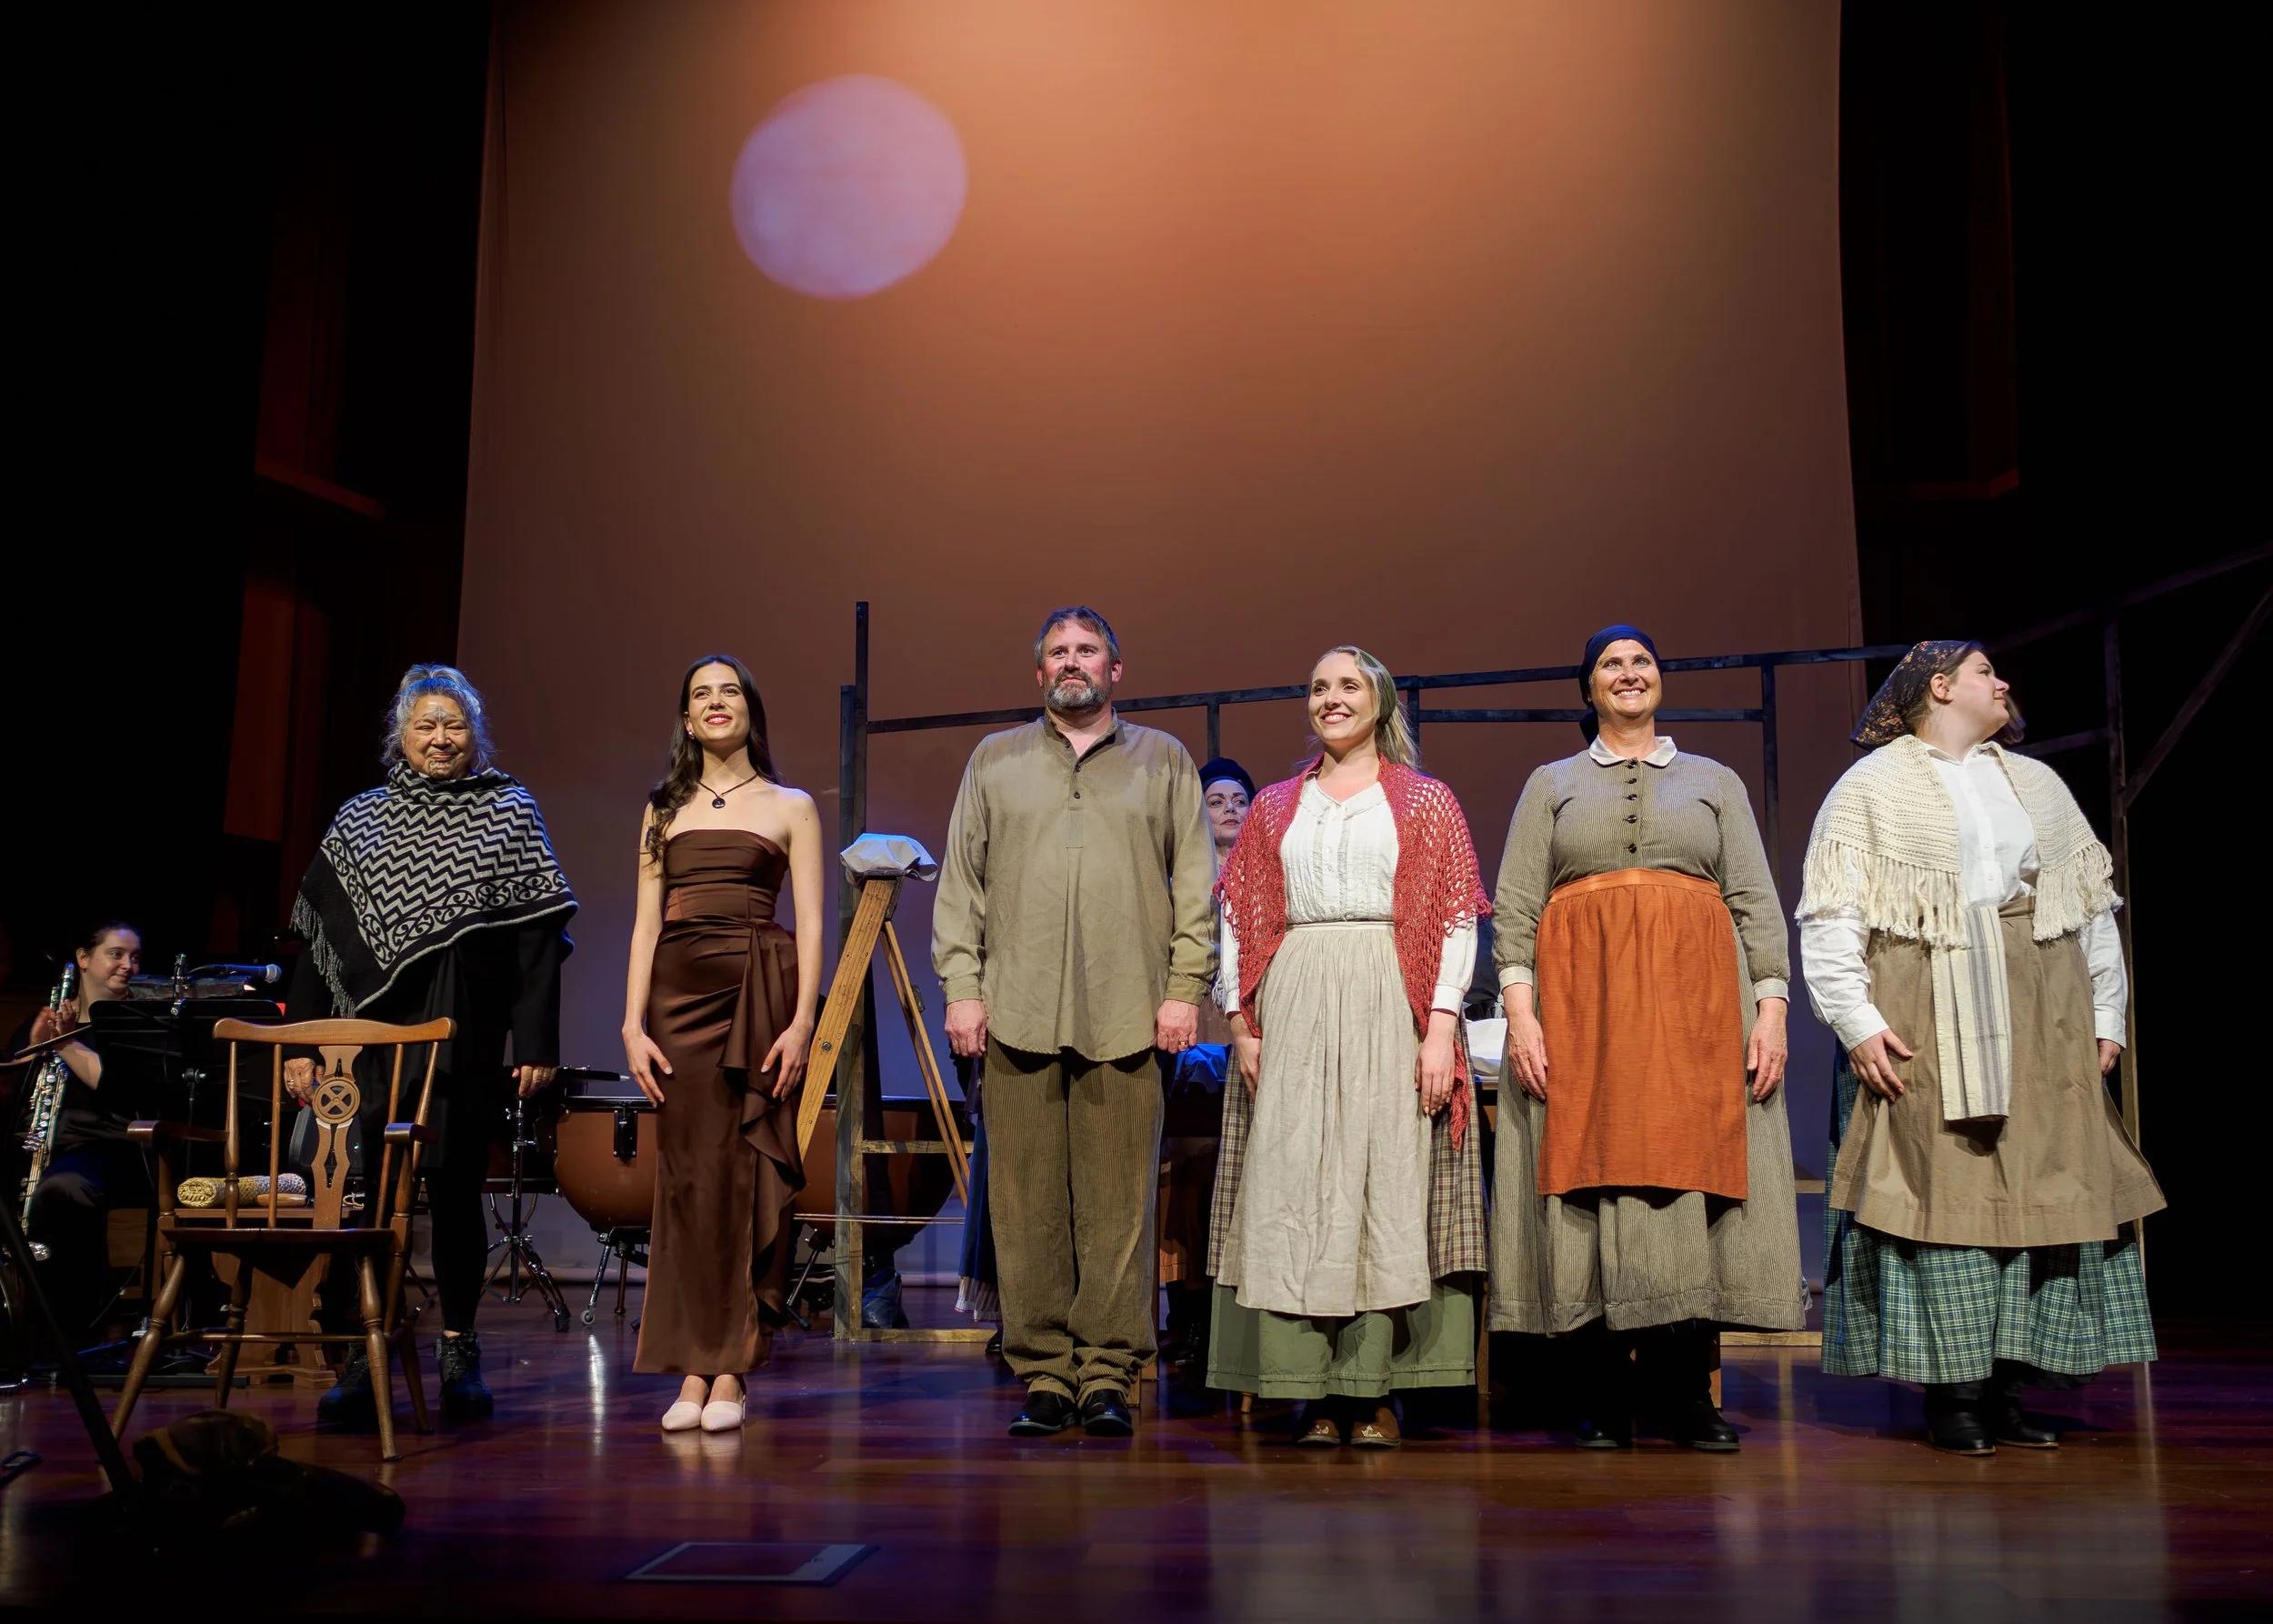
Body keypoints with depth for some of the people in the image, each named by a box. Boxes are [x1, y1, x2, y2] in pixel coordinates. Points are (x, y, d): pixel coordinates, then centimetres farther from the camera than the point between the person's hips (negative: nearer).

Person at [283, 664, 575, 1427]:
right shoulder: (360, 820, 11)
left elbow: (539, 935, 1)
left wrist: (537, 1041, -6)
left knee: (455, 1191, 6)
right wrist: (300, 1043, 4)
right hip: (374, 1035, 1)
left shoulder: (510, 812, 6)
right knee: (364, 1192, -5)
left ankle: (460, 1354, 20)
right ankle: (360, 1362, 3)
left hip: (467, 1042, -1)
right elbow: (319, 937, 10)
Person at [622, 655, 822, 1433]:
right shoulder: (663, 809, 16)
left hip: (758, 991, -2)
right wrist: (633, 1023, 0)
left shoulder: (790, 807, 9)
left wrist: (802, 1021, -10)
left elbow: (811, 925, 2)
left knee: (746, 1174, -3)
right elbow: (646, 924, 11)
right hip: (679, 992, 2)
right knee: (687, 1175, 0)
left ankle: (732, 1373, 2)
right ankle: (691, 1371, 4)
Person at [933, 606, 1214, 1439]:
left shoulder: (1163, 761, 15)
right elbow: (961, 882, 13)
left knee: (1117, 1204, -2)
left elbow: (1194, 883, 10)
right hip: (1019, 1014, 1)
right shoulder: (994, 761, 18)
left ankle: (1107, 1376, 6)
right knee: (1028, 1202, 0)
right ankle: (1042, 1374, 8)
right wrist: (962, 986, 3)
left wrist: (1184, 987, 0)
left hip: (1126, 1018, -1)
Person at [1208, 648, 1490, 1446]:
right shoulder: (1275, 806, 16)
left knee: (1388, 1181, -4)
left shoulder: (1425, 801, 9)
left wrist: (1440, 1025, -9)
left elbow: (1457, 918, 1)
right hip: (1293, 1012, 2)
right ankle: (1316, 1390, 3)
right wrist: (1242, 1022, 0)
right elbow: (1239, 919, 12)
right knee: (1295, 1186, -2)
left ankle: (1377, 1389, 2)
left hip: (1391, 1010, -2)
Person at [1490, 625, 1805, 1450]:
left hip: (1697, 998, 1)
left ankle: (1684, 1391, 3)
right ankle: (1604, 1397, 1)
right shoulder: (1551, 784, 16)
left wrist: (1771, 1007, -2)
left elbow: (1757, 902, 11)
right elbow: (1514, 907, 6)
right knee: (1592, 1176, -5)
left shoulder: (1716, 782, 18)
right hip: (1583, 997, 0)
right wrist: (1520, 1010, -7)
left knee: (1694, 1177, -5)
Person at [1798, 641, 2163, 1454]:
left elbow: (2093, 905, 19)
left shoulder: (2038, 783, 20)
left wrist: (2106, 1016, 10)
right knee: (1942, 1190, -7)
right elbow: (1830, 917, -2)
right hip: (1925, 1025, -4)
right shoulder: (1871, 787, 6)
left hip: (2040, 1024, 5)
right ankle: (1953, 1393, -1)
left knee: (2038, 1190, 0)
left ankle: (2009, 1388, 8)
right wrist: (1856, 1022, -12)